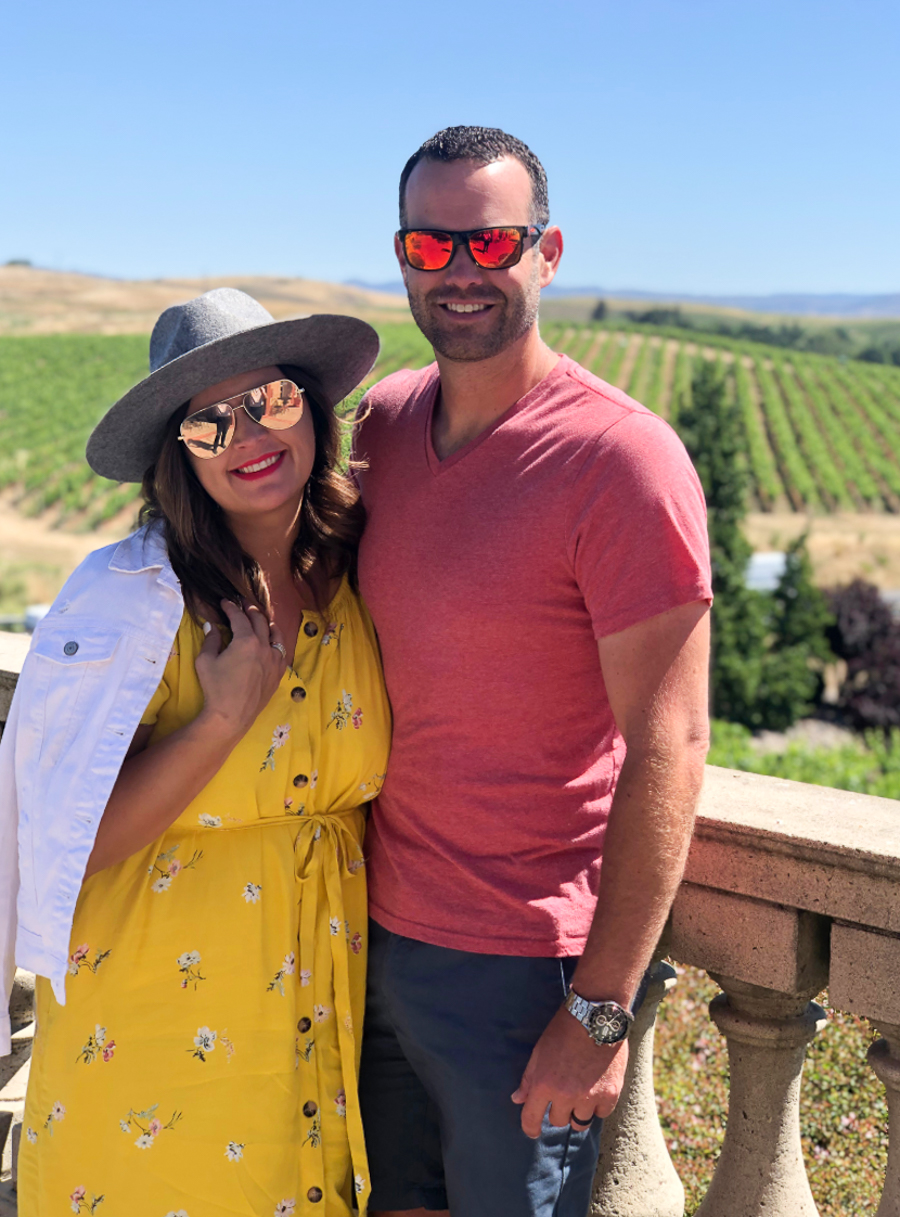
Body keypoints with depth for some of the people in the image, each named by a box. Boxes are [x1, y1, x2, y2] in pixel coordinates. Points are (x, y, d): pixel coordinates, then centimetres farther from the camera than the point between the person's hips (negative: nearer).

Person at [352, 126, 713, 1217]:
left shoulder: (622, 458, -17)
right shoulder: (384, 421, 3)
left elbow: (668, 749, -17)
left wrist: (602, 1007, -17)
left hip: (521, 964, -6)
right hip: (381, 931, 6)